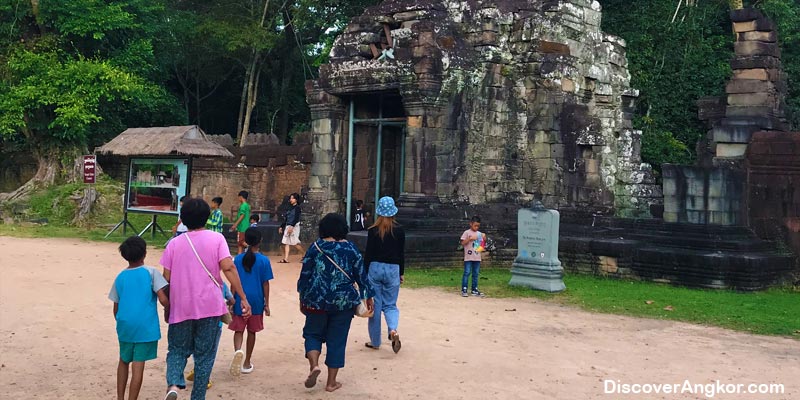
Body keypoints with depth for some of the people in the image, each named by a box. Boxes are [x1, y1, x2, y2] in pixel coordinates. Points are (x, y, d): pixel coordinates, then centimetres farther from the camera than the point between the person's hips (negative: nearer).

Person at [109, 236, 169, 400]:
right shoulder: (151, 273, -6)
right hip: (145, 327, -4)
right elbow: (163, 300, -14)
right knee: (138, 366, -1)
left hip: (125, 326, 4)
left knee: (124, 361, 22)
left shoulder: (120, 277, 7)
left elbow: (116, 308, 11)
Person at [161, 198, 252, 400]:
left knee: (177, 350, 15)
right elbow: (228, 267, -14)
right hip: (209, 307, -1)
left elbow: (166, 278, 2)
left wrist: (168, 306, 16)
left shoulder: (174, 243, 4)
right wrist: (243, 298, -13)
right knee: (204, 356, 9)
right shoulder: (216, 239, -2)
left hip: (180, 308, 2)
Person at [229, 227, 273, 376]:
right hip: (256, 301, 0)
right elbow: (265, 284, -4)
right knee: (251, 331, 11)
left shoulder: (238, 259, -2)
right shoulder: (264, 260, -6)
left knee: (238, 330, 9)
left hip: (240, 300, 1)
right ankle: (247, 363, 19)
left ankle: (238, 351, -21)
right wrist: (267, 304, 3)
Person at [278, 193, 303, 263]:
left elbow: (296, 218, -17)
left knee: (295, 243, -7)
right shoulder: (290, 208, 16)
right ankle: (286, 259, -5)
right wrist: (281, 227, 18)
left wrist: (292, 226, -26)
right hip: (288, 226, 8)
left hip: (294, 226, -8)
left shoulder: (297, 207, -6)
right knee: (286, 242, -1)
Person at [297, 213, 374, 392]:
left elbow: (305, 275, -1)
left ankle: (313, 365, -6)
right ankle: (331, 382, 14)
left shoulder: (315, 247, -3)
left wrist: (302, 298, 10)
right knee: (337, 340, 9)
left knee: (313, 333, 19)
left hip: (317, 300, 0)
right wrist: (368, 297, 13)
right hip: (343, 301, 0)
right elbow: (361, 275, 2)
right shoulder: (351, 249, -2)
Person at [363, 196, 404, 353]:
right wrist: (401, 273, 15)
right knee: (390, 304, 11)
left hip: (375, 268, -1)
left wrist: (364, 273, 7)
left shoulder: (372, 231, -6)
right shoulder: (399, 231, -1)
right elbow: (402, 255, 4)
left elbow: (368, 254, -3)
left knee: (375, 305, 8)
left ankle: (375, 341, 15)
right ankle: (393, 330, -17)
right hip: (393, 270, 1)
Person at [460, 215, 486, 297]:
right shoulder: (467, 232, -3)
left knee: (476, 274, 9)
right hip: (468, 257, -5)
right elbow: (462, 243, -8)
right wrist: (470, 239, -18)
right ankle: (464, 290, -2)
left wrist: (484, 238, -2)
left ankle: (475, 290, 16)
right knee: (467, 273, -5)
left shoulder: (480, 234, 12)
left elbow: (482, 245, 15)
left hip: (477, 257, 5)